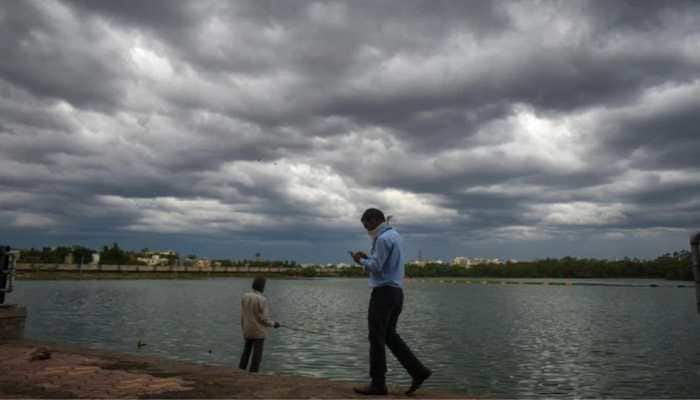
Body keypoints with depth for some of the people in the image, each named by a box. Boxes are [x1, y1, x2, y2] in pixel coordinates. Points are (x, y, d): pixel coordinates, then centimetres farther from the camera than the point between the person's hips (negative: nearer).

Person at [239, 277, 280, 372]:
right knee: (257, 355, 2)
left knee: (246, 352, 18)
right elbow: (264, 319, -17)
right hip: (259, 331, -6)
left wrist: (244, 330, 14)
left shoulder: (245, 297, 0)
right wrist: (273, 323, 1)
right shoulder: (262, 300, -18)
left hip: (247, 331, 6)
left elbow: (242, 316, 4)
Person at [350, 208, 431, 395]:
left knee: (377, 338, -1)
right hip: (396, 291, 10)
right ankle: (418, 371, 11)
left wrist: (361, 260, -2)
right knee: (390, 335, 15)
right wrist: (367, 257, 11)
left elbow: (376, 267, -19)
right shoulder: (394, 235, 17)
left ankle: (378, 383, 7)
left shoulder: (383, 238, -15)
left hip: (383, 291, -10)